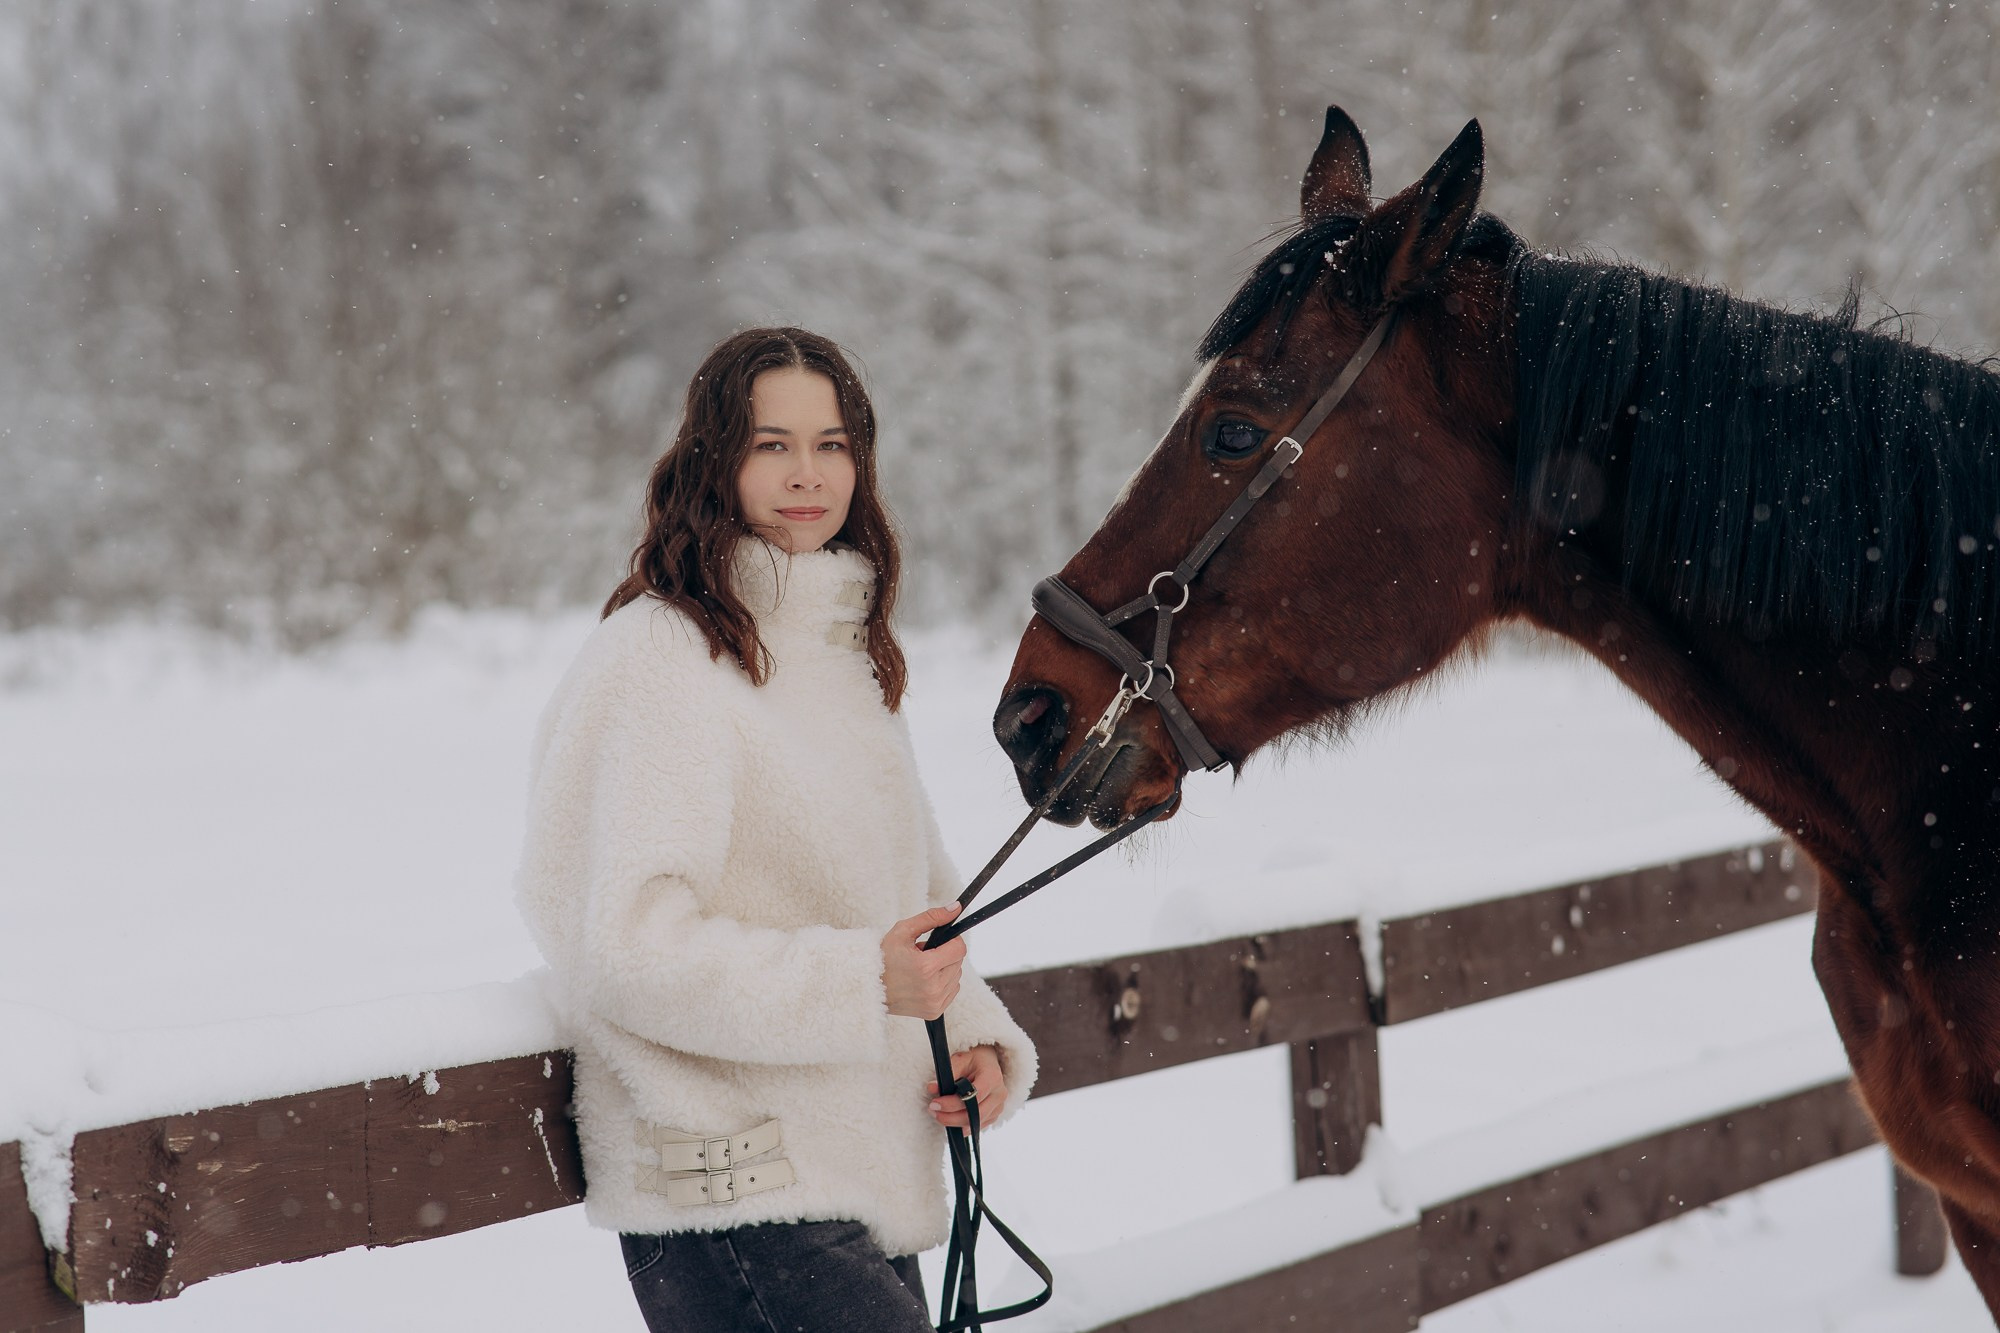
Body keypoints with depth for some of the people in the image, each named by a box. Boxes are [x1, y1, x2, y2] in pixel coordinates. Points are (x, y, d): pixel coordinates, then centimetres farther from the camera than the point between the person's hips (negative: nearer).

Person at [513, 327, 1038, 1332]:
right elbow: (625, 947, -19)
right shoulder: (657, 657, -11)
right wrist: (858, 981, -24)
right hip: (728, 1193, -8)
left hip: (871, 1176, 8)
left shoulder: (851, 656, 16)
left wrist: (973, 1036, 4)